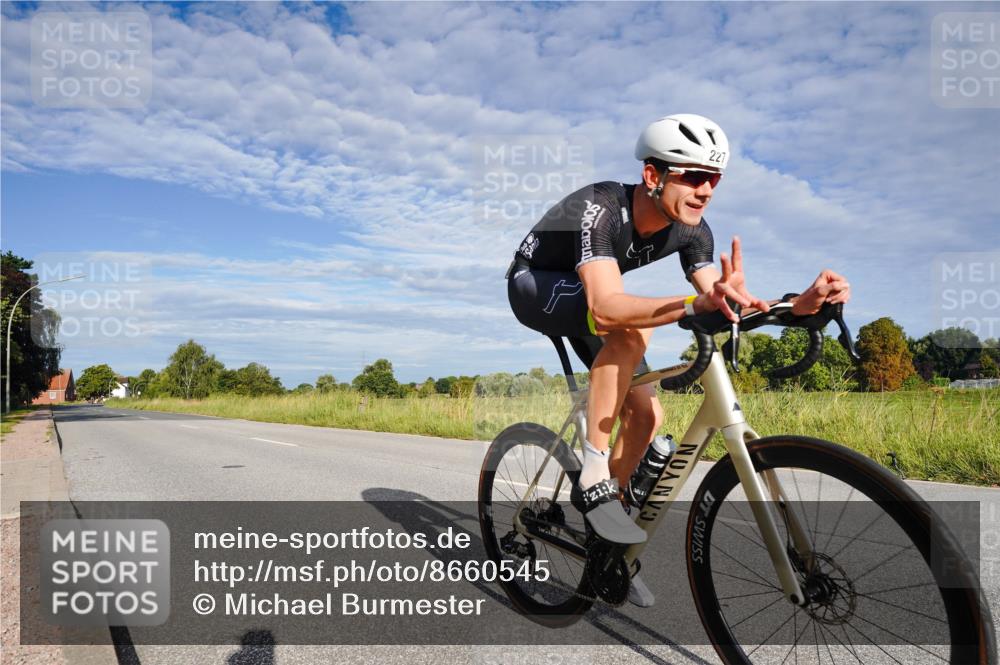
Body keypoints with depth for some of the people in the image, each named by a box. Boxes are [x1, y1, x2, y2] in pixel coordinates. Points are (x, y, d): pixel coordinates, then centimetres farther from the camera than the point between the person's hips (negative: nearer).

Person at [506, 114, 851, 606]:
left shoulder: (690, 230, -15)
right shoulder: (600, 209, -35)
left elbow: (729, 305, -21)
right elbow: (607, 307, -50)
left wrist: (800, 304, -38)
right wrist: (697, 303, -64)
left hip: (586, 297, 7)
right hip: (535, 286, -6)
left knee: (646, 413, -7)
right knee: (632, 329, -36)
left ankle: (606, 543, 11)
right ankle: (594, 476, -26)